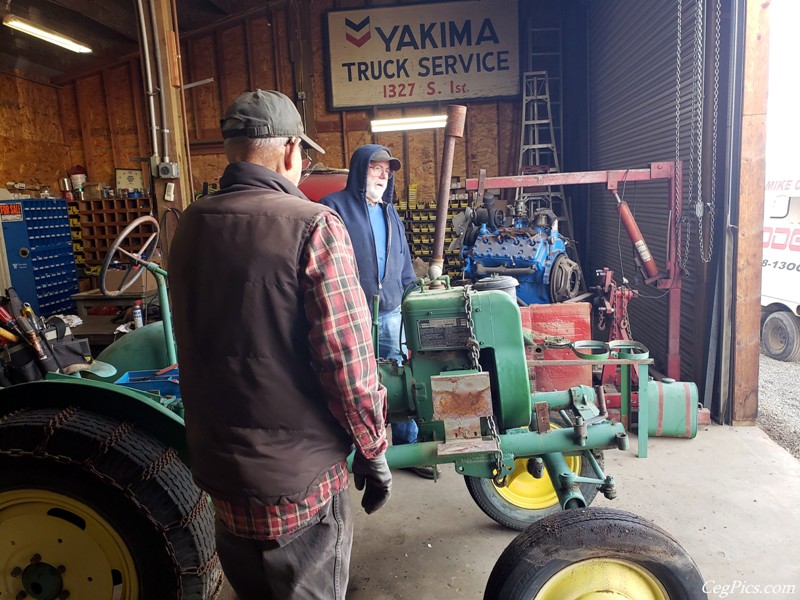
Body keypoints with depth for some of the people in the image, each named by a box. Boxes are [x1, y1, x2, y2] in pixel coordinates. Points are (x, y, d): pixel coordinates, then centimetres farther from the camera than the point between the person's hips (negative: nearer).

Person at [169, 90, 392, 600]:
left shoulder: (191, 225, -1)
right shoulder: (313, 226, -20)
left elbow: (196, 338, 7)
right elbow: (348, 362, -21)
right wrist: (374, 452, -5)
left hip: (217, 466, 6)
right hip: (298, 476, -5)